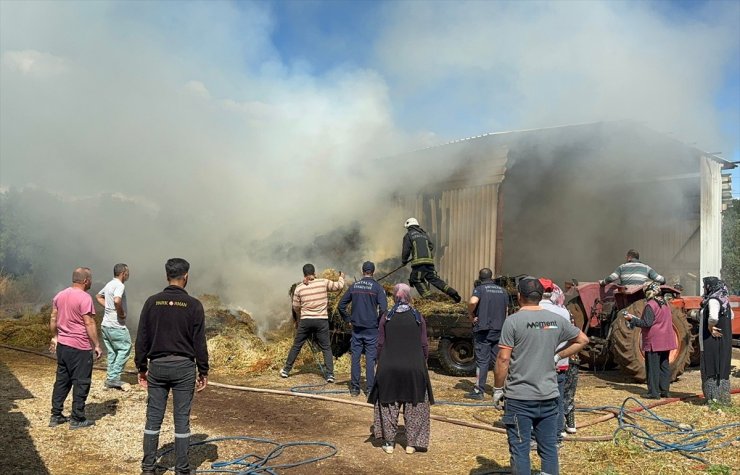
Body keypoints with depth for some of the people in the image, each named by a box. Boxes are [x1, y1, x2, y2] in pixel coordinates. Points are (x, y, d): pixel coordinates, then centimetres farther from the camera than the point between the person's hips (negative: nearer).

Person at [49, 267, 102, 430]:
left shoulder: (60, 295, 7)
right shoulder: (84, 297, -16)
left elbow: (53, 319, 14)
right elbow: (89, 324, -18)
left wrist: (55, 337, 26)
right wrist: (97, 345, -12)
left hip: (62, 345, 8)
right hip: (80, 347, -8)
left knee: (62, 380, 17)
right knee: (81, 383, 2)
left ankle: (56, 416, 23)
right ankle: (77, 419, 8)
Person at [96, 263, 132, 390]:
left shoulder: (109, 284, 13)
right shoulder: (119, 285, -16)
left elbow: (98, 296, 30)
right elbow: (117, 300, -34)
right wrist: (121, 312, -18)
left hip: (106, 324, 9)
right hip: (116, 326, -9)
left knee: (112, 352, 14)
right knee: (125, 348, -2)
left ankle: (111, 378, 18)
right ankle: (113, 378, -2)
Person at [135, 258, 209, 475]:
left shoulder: (152, 302, 0)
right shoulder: (193, 305, -7)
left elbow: (141, 339, 3)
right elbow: (199, 342, -6)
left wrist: (141, 368, 12)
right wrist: (203, 372, 3)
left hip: (157, 366, 3)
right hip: (183, 367, -2)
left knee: (153, 419, 11)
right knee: (182, 420, 5)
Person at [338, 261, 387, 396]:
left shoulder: (354, 286, 4)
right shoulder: (377, 287, -7)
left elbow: (341, 305, 6)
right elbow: (383, 308, -15)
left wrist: (348, 319, 12)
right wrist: (379, 322, -1)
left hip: (356, 328, 3)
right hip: (371, 329, -3)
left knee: (355, 357, 8)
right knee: (370, 358, 3)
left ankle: (355, 387, 13)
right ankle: (370, 388, 5)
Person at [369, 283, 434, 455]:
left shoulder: (386, 318, 0)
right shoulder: (418, 317, -1)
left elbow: (380, 345, 1)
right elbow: (424, 345, 0)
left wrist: (381, 363, 14)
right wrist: (423, 363, 14)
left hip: (389, 367, 0)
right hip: (414, 367, 0)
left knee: (388, 404, 12)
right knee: (414, 406, 12)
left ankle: (389, 442, 15)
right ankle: (412, 443, 14)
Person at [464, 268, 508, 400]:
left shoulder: (479, 289, -6)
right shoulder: (502, 291, 12)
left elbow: (472, 302, -27)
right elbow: (506, 311, 16)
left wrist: (470, 315, -12)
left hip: (483, 329, -5)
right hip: (499, 330, 5)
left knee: (482, 360, 0)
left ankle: (478, 391, 3)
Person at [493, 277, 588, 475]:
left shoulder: (513, 321, -12)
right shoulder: (556, 320, 4)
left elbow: (503, 359, -13)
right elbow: (583, 339, 17)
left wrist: (497, 389, -3)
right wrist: (558, 356, 14)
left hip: (519, 398, -4)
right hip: (549, 397, 5)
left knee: (520, 450, 5)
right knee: (549, 449, 14)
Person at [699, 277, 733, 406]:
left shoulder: (713, 300, -18)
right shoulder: (723, 299, 11)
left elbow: (713, 317, -35)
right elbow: (731, 315, 28)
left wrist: (710, 327, -17)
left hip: (713, 339, -9)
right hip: (723, 340, 9)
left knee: (712, 367, -3)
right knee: (721, 367, 14)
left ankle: (715, 397, 0)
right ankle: (723, 397, 21)